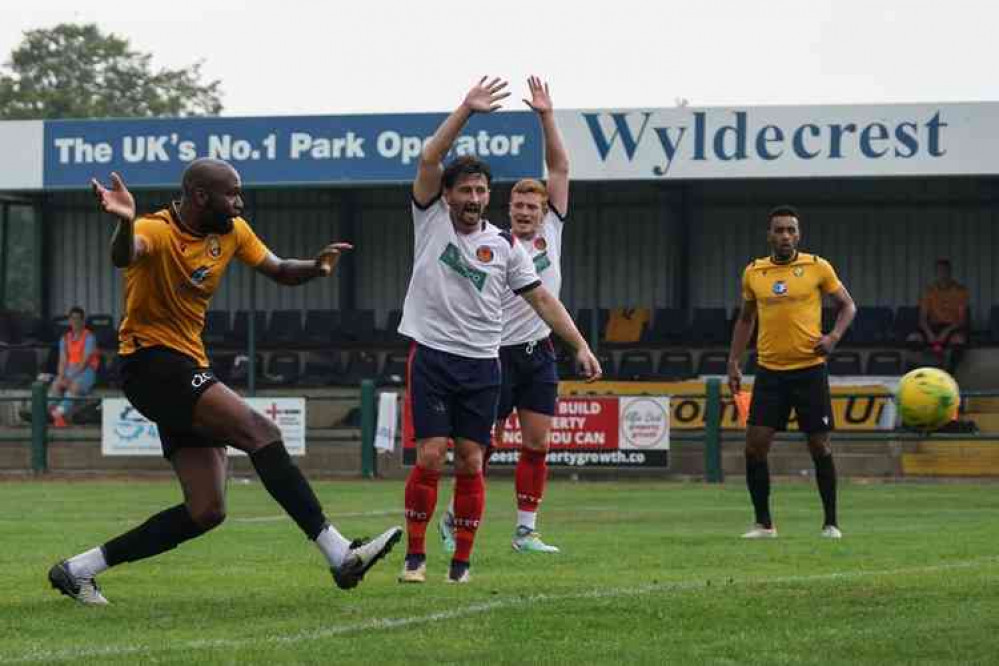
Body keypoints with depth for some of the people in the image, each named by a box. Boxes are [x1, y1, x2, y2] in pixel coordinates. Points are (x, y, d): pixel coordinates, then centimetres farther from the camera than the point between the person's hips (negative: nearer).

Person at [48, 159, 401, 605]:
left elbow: (279, 271, 18)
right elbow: (124, 256, -39)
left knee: (206, 512, 4)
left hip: (189, 371, 9)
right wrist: (125, 222, -64)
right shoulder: (157, 232, -16)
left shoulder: (232, 231, 7)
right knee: (260, 431, -24)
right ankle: (340, 555, -28)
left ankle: (77, 570, 10)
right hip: (151, 363, -9)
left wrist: (315, 267, -6)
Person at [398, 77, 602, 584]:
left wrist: (580, 346, 2)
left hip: (482, 363, 2)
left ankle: (462, 560, 8)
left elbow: (542, 299, 10)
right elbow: (429, 160, -11)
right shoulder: (431, 220, 2)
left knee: (470, 463, 1)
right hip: (431, 355, -2)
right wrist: (466, 111, -18)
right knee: (430, 457, -10)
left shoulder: (505, 245, 7)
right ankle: (415, 555, -1)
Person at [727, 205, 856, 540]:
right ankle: (763, 523, 7)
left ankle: (831, 522, 14)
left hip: (809, 369, -2)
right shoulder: (753, 273, 6)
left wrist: (834, 336, -13)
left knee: (819, 446, 1)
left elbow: (847, 305, 5)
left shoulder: (817, 267, -3)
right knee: (755, 445, -5)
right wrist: (734, 362, 11)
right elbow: (745, 319, 18)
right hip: (769, 371, 2)